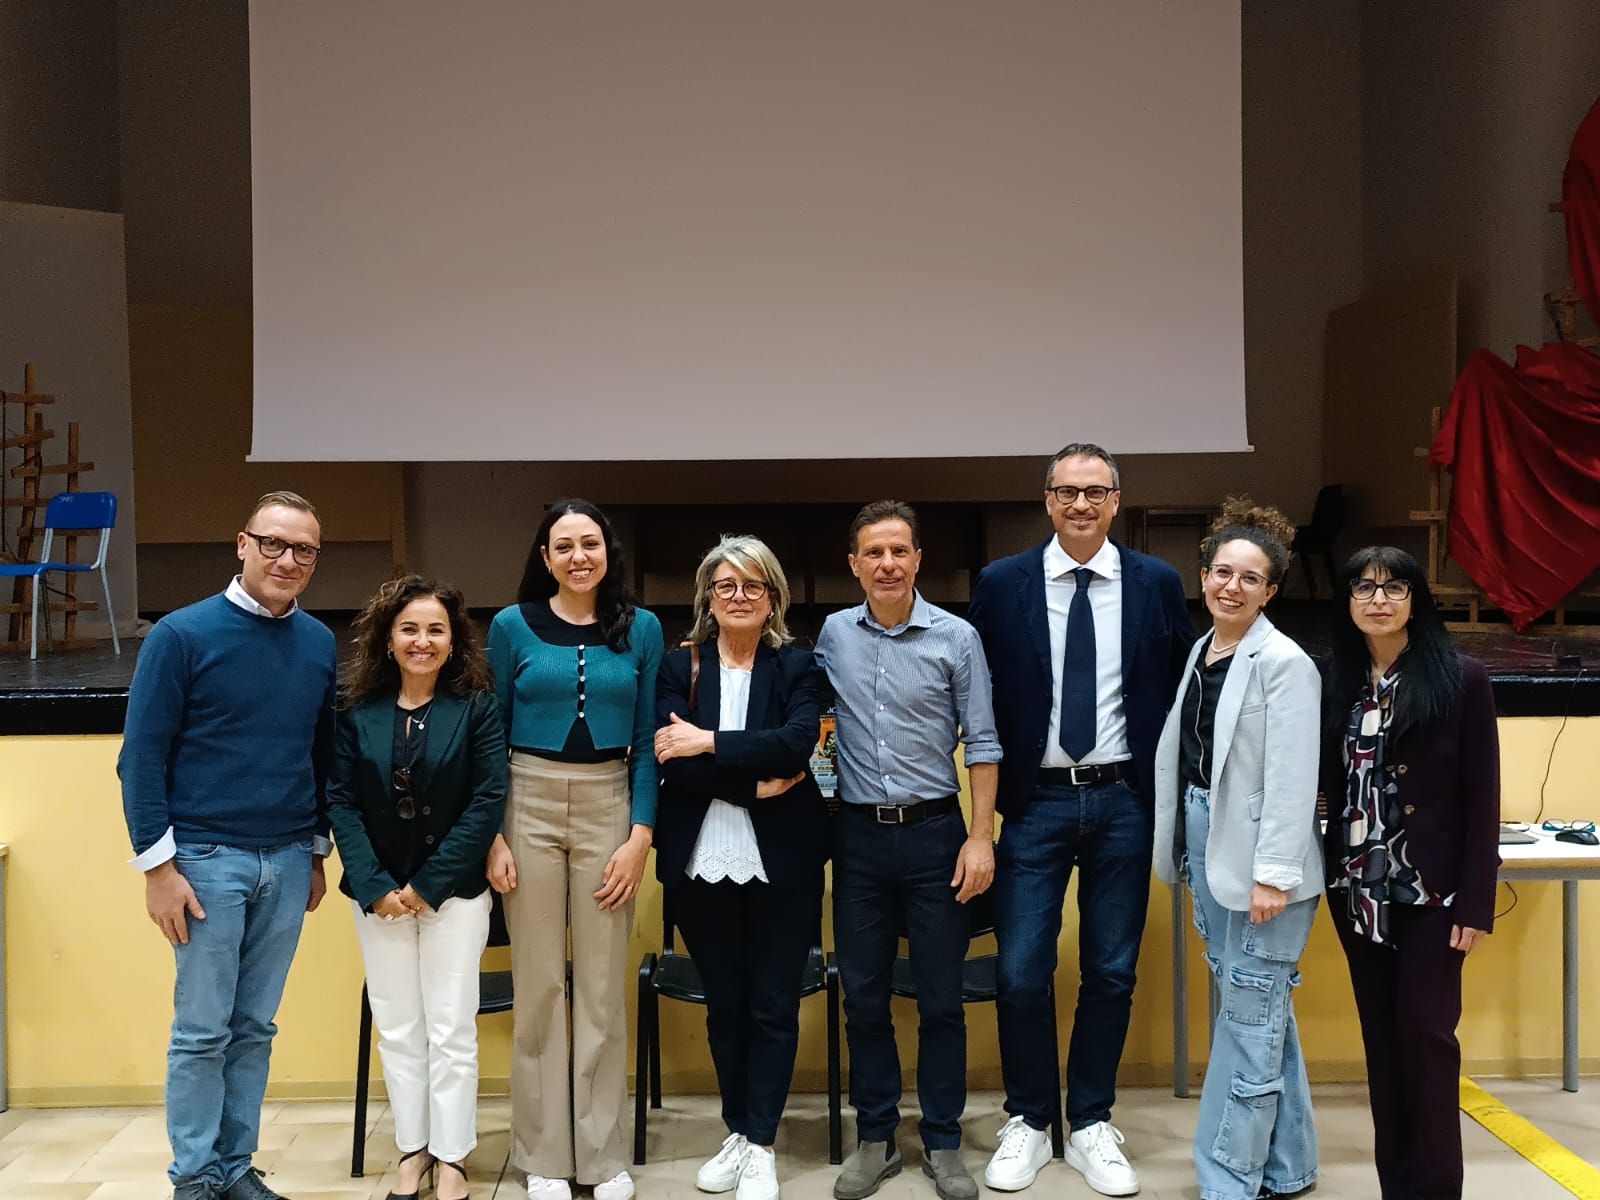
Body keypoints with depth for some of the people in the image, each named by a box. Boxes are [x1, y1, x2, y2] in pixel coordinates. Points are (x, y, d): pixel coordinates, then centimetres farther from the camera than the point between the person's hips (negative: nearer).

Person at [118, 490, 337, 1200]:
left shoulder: (320, 644, 6)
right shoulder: (183, 635, -7)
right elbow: (142, 756, -7)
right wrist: (157, 866, -11)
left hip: (289, 864, 4)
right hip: (208, 859, -4)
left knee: (255, 1028, 12)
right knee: (202, 1031, 4)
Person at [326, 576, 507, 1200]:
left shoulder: (476, 706, -7)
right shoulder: (358, 711, 1)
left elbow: (488, 801, -10)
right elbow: (341, 801, -2)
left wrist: (428, 885, -13)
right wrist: (375, 887, -12)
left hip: (453, 890, -2)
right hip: (377, 891, 3)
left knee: (450, 1030, 3)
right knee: (397, 1029, 11)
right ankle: (413, 1148, 26)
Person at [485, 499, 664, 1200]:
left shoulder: (641, 629, 4)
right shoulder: (513, 626, 1)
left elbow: (647, 740, 4)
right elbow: (490, 736, 3)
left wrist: (640, 835, -4)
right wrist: (492, 836, -5)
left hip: (609, 806, 1)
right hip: (530, 804, -1)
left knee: (603, 985, 6)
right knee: (538, 983, 5)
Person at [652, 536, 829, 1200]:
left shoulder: (799, 666, 2)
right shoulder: (680, 666, 4)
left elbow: (799, 741, -16)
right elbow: (671, 763, -9)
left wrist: (709, 743, -17)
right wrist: (757, 782, -15)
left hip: (781, 863, -1)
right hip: (702, 862, 1)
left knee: (773, 1006, 4)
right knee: (723, 1005, 12)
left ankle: (760, 1146, 15)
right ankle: (737, 1133, 28)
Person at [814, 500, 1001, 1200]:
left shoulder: (956, 638, -3)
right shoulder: (834, 634, 4)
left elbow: (980, 742, -2)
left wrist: (981, 837, -8)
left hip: (933, 831, -2)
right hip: (859, 833, 2)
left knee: (941, 999, 5)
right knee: (863, 997, 9)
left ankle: (942, 1143, 19)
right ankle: (875, 1138, 22)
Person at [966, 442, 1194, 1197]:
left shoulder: (1156, 584, 2)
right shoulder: (1001, 584, -1)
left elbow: (1182, 689, 8)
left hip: (1123, 802, 1)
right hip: (1035, 801, -1)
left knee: (1111, 973, 9)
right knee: (1021, 972, 0)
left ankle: (1091, 1127, 25)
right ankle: (1027, 1125, 19)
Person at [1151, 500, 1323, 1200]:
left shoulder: (1283, 663, -12)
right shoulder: (1201, 653, 11)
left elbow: (1292, 779, -17)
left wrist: (1273, 875, -20)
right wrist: (1183, 849, 12)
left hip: (1260, 859, -8)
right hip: (1206, 844, 8)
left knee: (1249, 1020, -2)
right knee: (1263, 1012, 16)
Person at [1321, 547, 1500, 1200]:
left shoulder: (1461, 679, -5)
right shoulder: (1335, 683, 5)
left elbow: (1482, 798, -7)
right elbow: (1329, 787, 6)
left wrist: (1475, 902, -10)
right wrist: (1334, 879, -3)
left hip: (1430, 890, -4)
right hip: (1357, 890, 4)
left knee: (1426, 1031, -2)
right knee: (1382, 1036, 10)